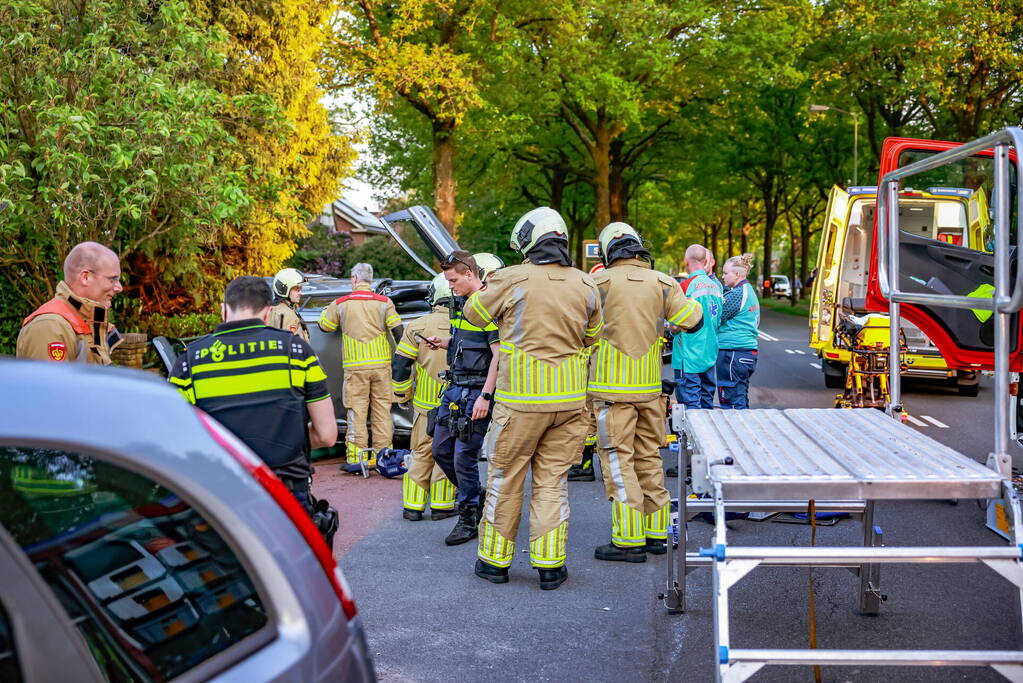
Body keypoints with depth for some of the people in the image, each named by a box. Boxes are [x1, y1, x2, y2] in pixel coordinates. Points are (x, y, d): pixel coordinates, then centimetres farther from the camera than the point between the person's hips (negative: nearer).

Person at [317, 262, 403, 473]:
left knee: (357, 412, 2)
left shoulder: (341, 304, 1)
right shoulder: (384, 302, 1)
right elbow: (398, 331, -2)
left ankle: (357, 458, 0)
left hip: (355, 367, -1)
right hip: (381, 364, 1)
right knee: (382, 411, 8)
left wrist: (328, 309, 33)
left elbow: (324, 326, 13)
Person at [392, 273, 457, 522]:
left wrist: (402, 394, 11)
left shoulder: (418, 326, -3)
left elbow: (400, 364, -1)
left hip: (425, 403, 1)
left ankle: (413, 506, 14)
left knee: (421, 454, 11)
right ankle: (441, 506, 12)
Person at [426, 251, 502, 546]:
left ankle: (469, 519, 8)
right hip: (455, 388, 9)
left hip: (476, 391, -9)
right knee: (441, 449, 13)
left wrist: (485, 396, -22)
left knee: (464, 455, -6)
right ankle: (474, 496, 31)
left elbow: (499, 354, -19)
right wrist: (443, 343, 7)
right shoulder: (460, 303, 13)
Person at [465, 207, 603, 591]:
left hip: (520, 398, -3)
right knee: (552, 481, 11)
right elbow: (593, 336, 16)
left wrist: (488, 286, 25)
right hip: (569, 399, 3)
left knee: (505, 479, 10)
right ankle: (550, 566, 13)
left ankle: (495, 560, 20)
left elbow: (474, 314, 7)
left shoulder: (511, 280, -10)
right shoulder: (584, 286, 2)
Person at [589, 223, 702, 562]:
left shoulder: (600, 282, -8)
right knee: (649, 458, 15)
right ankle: (656, 533, 22)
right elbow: (693, 321, 1)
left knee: (618, 462, -1)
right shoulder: (662, 283, 3)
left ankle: (629, 541, -1)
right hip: (650, 388, 5)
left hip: (613, 388, -5)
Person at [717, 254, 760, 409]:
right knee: (742, 399, 15)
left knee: (731, 402, -5)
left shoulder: (736, 294, -15)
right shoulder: (749, 291, 15)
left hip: (732, 351, -10)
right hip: (749, 351, 10)